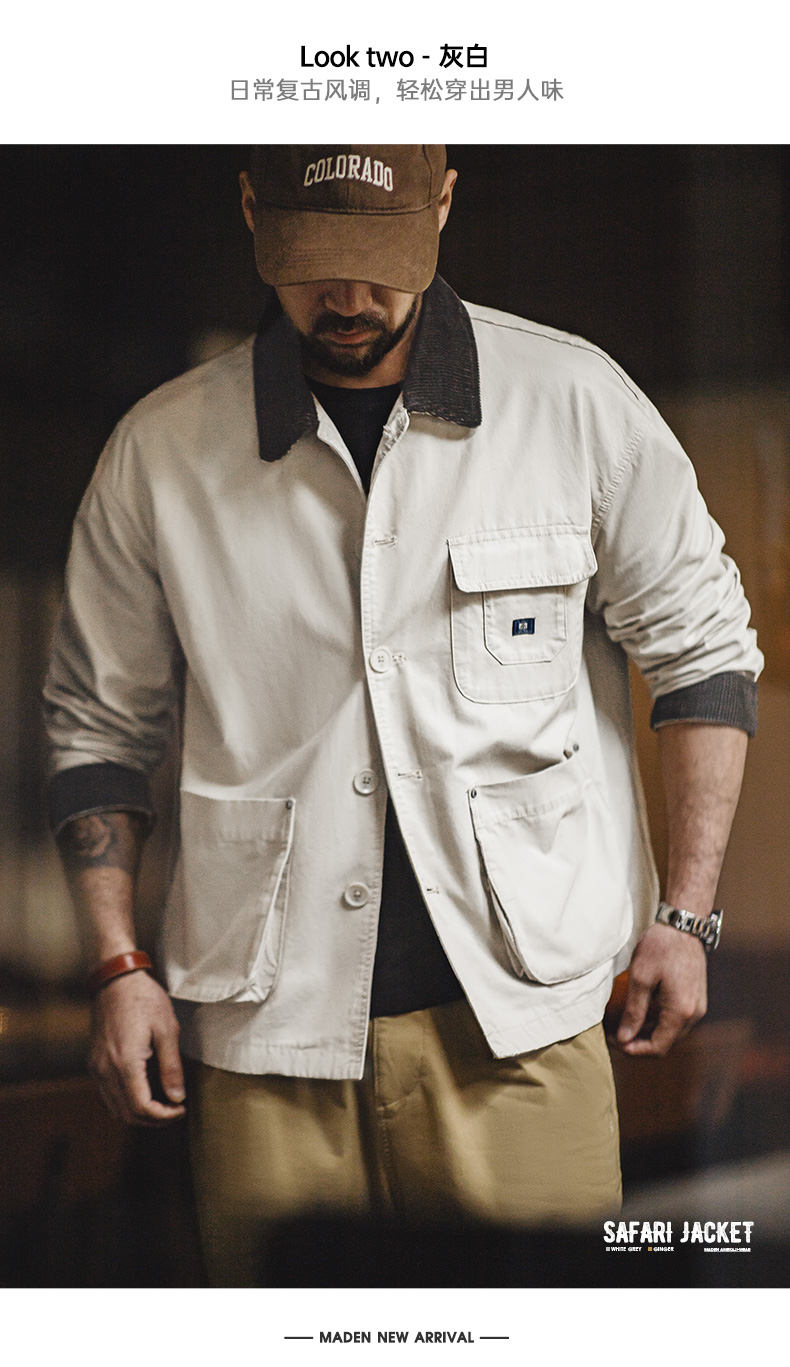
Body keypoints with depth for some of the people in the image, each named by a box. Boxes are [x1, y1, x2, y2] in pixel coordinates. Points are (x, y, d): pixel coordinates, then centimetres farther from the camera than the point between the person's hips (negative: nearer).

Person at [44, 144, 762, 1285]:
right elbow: (101, 725, 11)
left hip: (516, 1020, -1)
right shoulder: (161, 452, 2)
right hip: (264, 1027, 1)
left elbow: (699, 645, 7)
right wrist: (118, 966, 3)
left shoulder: (575, 401, 0)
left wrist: (685, 914, 2)